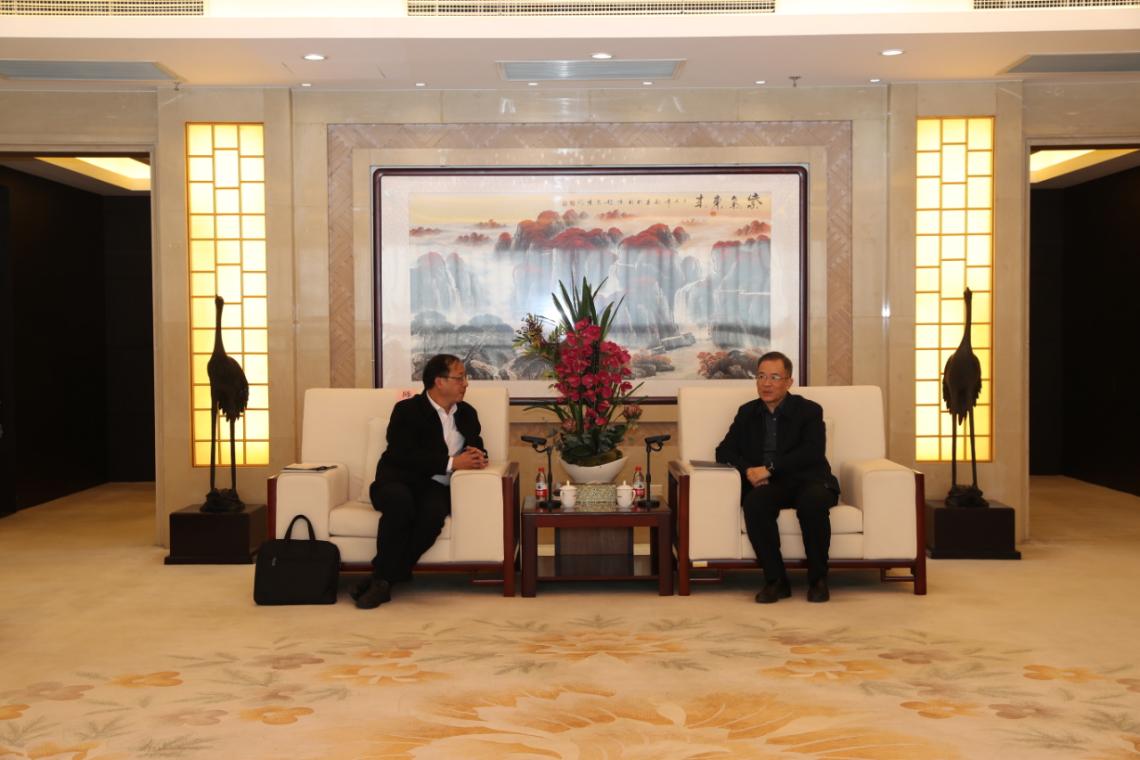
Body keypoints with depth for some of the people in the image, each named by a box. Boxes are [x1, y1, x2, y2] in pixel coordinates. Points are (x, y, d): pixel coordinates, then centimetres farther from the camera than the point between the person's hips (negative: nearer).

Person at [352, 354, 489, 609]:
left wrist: (477, 456, -8)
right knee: (400, 501, -39)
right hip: (398, 482, -3)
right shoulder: (407, 411, -2)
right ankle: (382, 579, -27)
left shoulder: (466, 413, 17)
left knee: (434, 511, -33)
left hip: (434, 487, 4)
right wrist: (451, 463, -19)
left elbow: (477, 446, 19)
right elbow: (406, 457, -14)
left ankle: (383, 578, -24)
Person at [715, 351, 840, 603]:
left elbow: (812, 452, -10)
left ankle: (818, 579, -19)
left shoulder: (809, 410, 5)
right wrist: (747, 470, -10)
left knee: (813, 502, -37)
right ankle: (776, 580, -23)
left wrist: (770, 468, -19)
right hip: (768, 486, 2)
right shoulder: (747, 412, 16)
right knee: (754, 503, -33)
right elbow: (724, 451, 12)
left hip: (807, 480, -2)